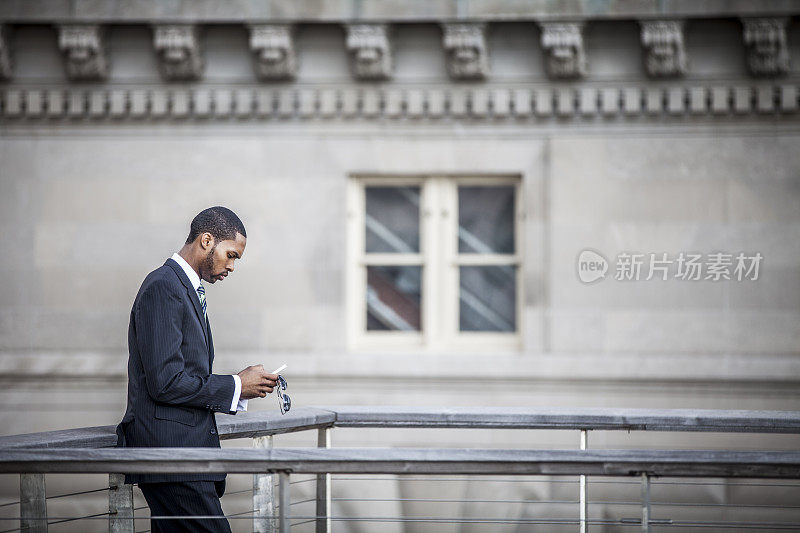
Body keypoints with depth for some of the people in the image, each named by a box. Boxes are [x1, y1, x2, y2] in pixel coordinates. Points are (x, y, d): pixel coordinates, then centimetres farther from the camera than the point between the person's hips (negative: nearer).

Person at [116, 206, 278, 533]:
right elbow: (165, 383, -18)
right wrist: (236, 387, -9)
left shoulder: (187, 290, 21)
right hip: (169, 448, -10)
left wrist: (240, 387, 9)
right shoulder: (162, 288, -11)